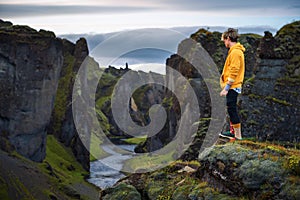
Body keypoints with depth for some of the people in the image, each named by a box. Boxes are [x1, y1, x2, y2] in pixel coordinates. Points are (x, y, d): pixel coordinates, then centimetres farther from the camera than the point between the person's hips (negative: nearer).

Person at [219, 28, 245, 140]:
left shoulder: (235, 52, -16)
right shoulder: (235, 51, 16)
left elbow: (234, 72, -21)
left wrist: (226, 88, -21)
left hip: (232, 87, -10)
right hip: (232, 87, 10)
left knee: (232, 109, -8)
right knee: (231, 109, 16)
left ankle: (238, 135, -5)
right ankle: (233, 132, 26)